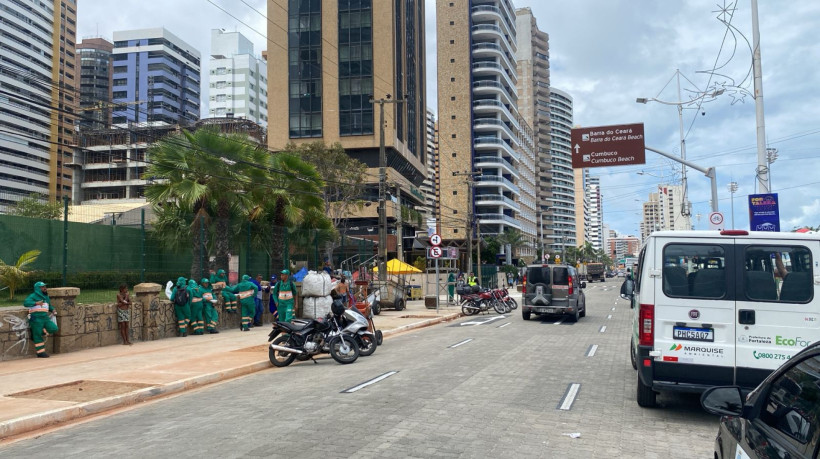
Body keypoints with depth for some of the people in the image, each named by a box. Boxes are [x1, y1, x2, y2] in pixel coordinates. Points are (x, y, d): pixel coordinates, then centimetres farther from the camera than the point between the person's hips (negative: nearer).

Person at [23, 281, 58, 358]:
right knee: (38, 337, -2)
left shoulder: (46, 297, 20)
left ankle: (35, 333, 9)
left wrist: (52, 309, 14)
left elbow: (49, 306, 36)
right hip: (36, 320, -6)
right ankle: (40, 353, 7)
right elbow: (25, 303, -18)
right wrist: (36, 303, -31)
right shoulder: (33, 296, -1)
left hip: (45, 318, 6)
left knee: (54, 328, -10)